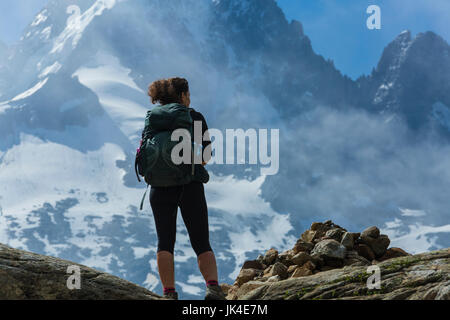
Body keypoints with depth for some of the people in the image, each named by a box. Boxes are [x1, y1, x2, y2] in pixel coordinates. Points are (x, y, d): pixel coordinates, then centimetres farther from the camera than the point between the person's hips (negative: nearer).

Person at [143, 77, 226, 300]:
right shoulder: (195, 117, 5)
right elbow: (207, 153, -1)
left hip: (161, 186, 2)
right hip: (190, 184, -2)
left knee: (165, 240, 4)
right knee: (201, 243, 2)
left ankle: (169, 292, -12)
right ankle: (213, 286, -21)